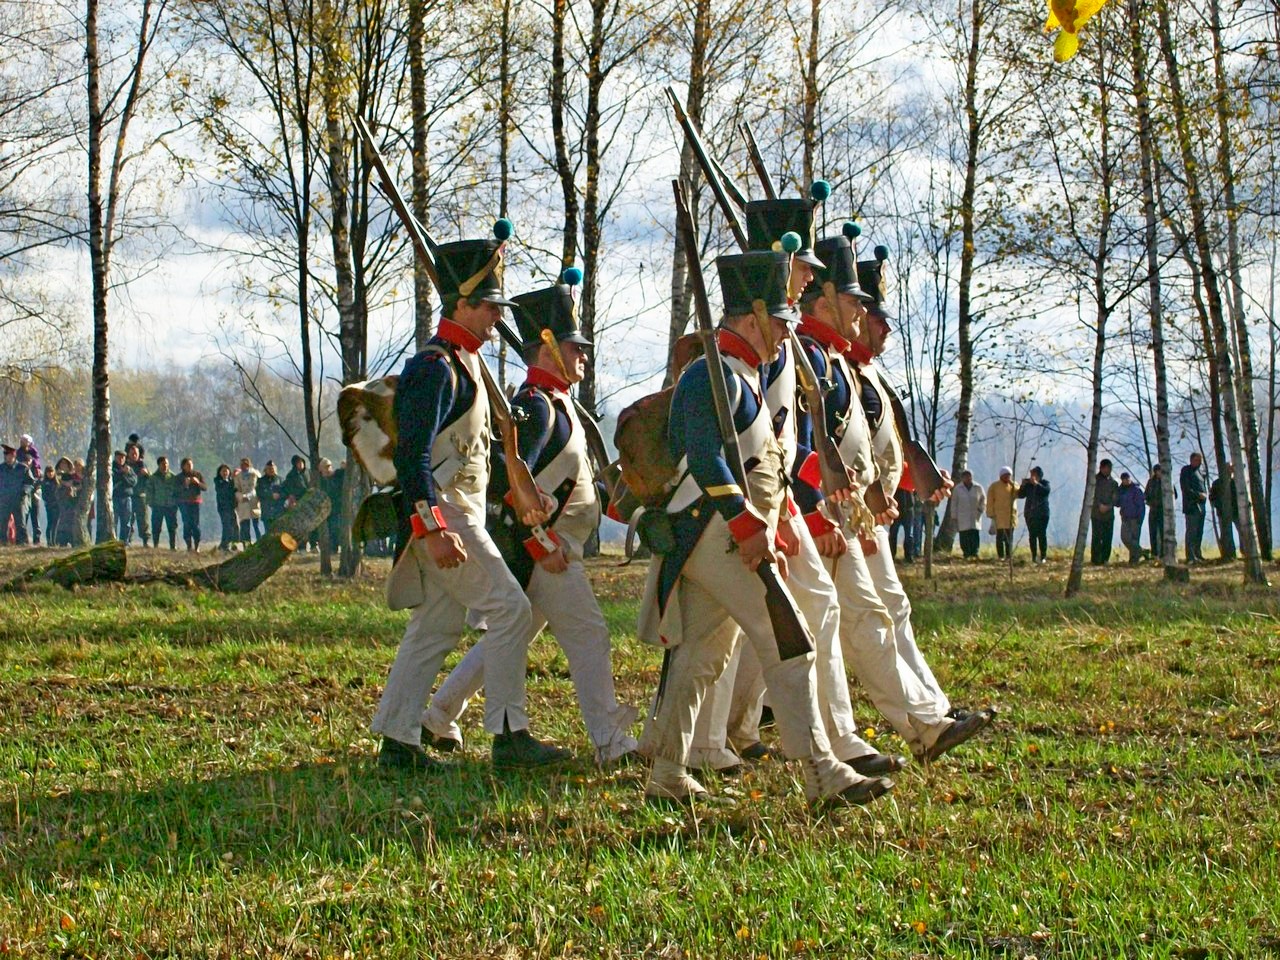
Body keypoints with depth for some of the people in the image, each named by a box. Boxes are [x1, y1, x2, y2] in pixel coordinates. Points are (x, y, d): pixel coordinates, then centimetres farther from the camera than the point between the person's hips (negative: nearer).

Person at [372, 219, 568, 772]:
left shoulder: (467, 361, 17)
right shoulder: (437, 367, -15)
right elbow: (412, 453, -22)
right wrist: (434, 529, -28)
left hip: (458, 513, 10)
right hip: (444, 513, -10)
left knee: (436, 627, 10)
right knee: (509, 609, -10)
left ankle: (398, 740, 12)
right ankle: (508, 735, -7)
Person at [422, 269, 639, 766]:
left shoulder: (557, 402, 17)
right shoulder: (534, 404, -16)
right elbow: (508, 482, -25)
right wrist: (542, 543, -24)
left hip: (555, 546, 10)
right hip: (542, 547, -10)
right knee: (587, 632, -9)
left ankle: (439, 715, 22)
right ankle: (610, 740, -7)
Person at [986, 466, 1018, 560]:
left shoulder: (1013, 485, 12)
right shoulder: (994, 486, 2)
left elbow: (1018, 494, -7)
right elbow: (990, 502, 0)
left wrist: (1012, 484, -14)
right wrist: (991, 514, -6)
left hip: (1011, 516, 3)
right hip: (999, 516, -3)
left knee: (1009, 537, 5)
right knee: (1000, 536, -3)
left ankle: (1009, 556, 7)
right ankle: (1001, 556, -1)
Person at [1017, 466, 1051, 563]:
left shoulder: (1044, 483, 2)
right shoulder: (1028, 485, 10)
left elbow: (1046, 491, -18)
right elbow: (1021, 495, 7)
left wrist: (1036, 483, -21)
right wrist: (1022, 485, -7)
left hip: (1042, 514, -4)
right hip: (1030, 514, 4)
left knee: (1042, 535, -8)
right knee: (1032, 535, 3)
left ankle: (1043, 556, -7)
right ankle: (1034, 556, 7)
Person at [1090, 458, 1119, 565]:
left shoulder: (1112, 481, 11)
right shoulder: (1094, 480, 0)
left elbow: (1116, 497, 6)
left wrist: (1108, 506, -9)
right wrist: (1099, 505, -16)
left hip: (1109, 513, 4)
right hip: (1097, 513, -4)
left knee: (1108, 537, 3)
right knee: (1096, 537, -6)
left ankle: (1104, 559, 10)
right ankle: (1095, 560, -4)